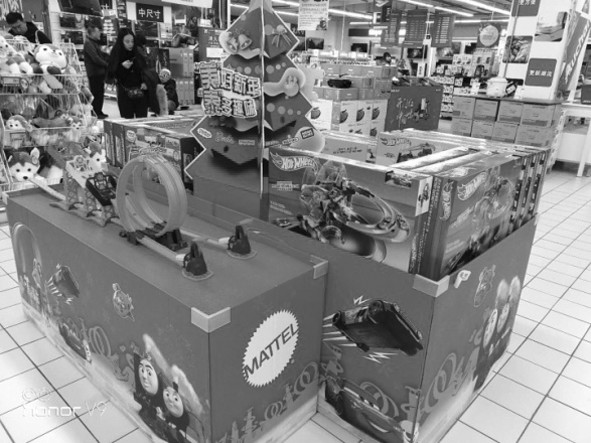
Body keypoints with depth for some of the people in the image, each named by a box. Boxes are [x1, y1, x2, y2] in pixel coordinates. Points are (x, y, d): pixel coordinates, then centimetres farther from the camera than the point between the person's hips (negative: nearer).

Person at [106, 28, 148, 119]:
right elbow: (110, 76, -2)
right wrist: (122, 67, -15)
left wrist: (145, 82, -3)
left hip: (140, 93, 2)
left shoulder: (138, 54, 5)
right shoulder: (116, 56, 0)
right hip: (124, 95, -1)